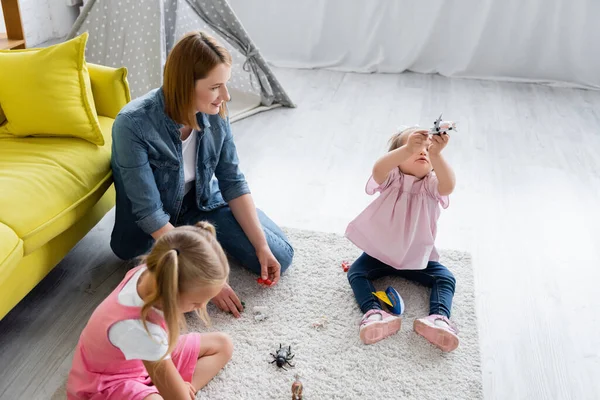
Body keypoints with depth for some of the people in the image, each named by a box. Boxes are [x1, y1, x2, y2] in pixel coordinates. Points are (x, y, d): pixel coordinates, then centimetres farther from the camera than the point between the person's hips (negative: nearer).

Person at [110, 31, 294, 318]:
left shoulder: (215, 114, -17)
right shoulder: (133, 125, -32)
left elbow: (233, 182, -9)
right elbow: (150, 213, -31)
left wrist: (262, 246, -15)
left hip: (203, 202, 4)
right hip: (152, 224, -3)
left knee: (278, 258, -2)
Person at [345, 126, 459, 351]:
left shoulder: (431, 184, -9)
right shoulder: (391, 179, -12)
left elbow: (448, 186, -36)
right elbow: (378, 169, -38)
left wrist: (436, 154, -54)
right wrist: (408, 149, -56)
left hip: (418, 257, 1)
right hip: (381, 252, -1)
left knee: (446, 278, -16)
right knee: (356, 272, -22)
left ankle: (439, 317, -31)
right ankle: (374, 313, -37)